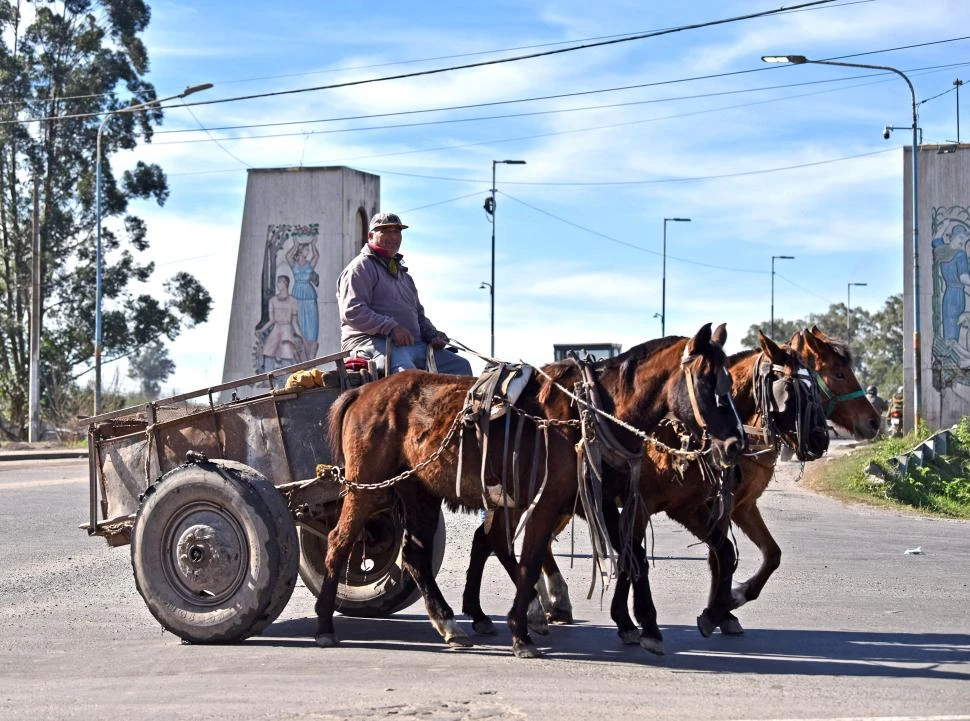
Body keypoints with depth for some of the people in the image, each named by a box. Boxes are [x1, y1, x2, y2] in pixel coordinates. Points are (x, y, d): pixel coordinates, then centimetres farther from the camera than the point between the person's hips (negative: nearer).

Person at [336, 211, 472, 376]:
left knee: (460, 366, -6)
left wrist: (433, 334, 11)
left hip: (414, 345, 9)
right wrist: (391, 327, -20)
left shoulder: (403, 275, 31)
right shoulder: (361, 267, 2)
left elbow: (419, 314, 35)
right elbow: (351, 312, -12)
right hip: (374, 342, -9)